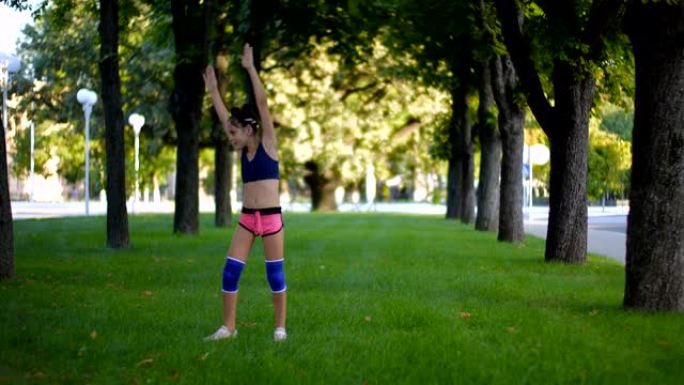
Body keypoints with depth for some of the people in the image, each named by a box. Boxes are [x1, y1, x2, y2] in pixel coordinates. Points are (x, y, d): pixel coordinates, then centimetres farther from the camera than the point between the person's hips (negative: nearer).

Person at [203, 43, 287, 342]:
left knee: (275, 273, 1)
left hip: (271, 216, -5)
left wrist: (250, 68, -12)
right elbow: (224, 116, 19)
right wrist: (213, 89, 22)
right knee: (230, 272, 0)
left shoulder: (268, 143, -4)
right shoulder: (243, 150, 11)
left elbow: (262, 103, -10)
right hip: (247, 218, 6)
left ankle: (280, 328, 11)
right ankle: (228, 327, 8)